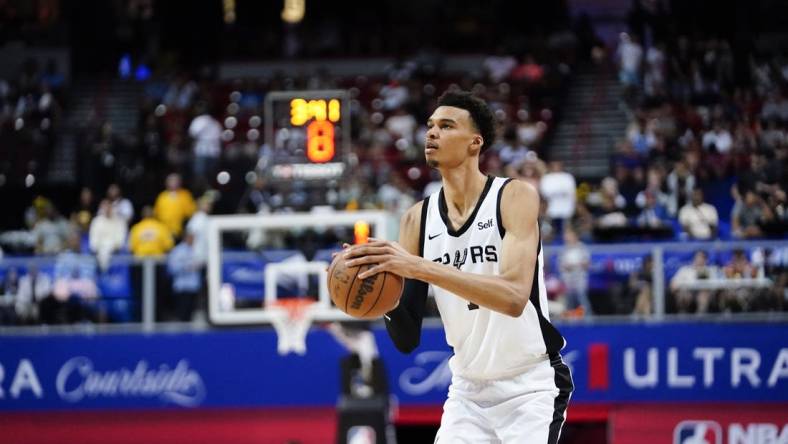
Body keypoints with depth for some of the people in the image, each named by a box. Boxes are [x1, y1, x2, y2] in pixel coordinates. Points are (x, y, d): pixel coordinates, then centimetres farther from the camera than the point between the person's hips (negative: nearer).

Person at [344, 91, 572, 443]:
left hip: (530, 388, -5)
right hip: (468, 391, 5)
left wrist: (418, 267, -35)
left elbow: (514, 297, -29)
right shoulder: (418, 219, 2)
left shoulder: (515, 197, -12)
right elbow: (408, 340, 2)